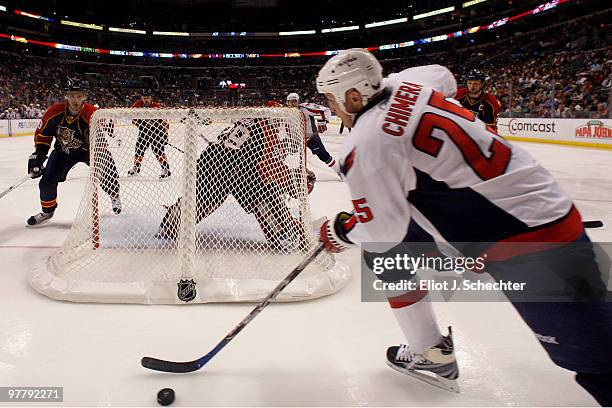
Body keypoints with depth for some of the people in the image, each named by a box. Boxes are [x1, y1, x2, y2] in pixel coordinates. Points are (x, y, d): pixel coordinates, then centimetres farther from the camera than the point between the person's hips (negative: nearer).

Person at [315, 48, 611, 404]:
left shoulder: (368, 142, -21)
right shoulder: (402, 83, 3)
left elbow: (383, 229, -15)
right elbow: (444, 77, 27)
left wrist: (339, 232, 6)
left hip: (530, 241, -9)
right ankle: (432, 353, 29)